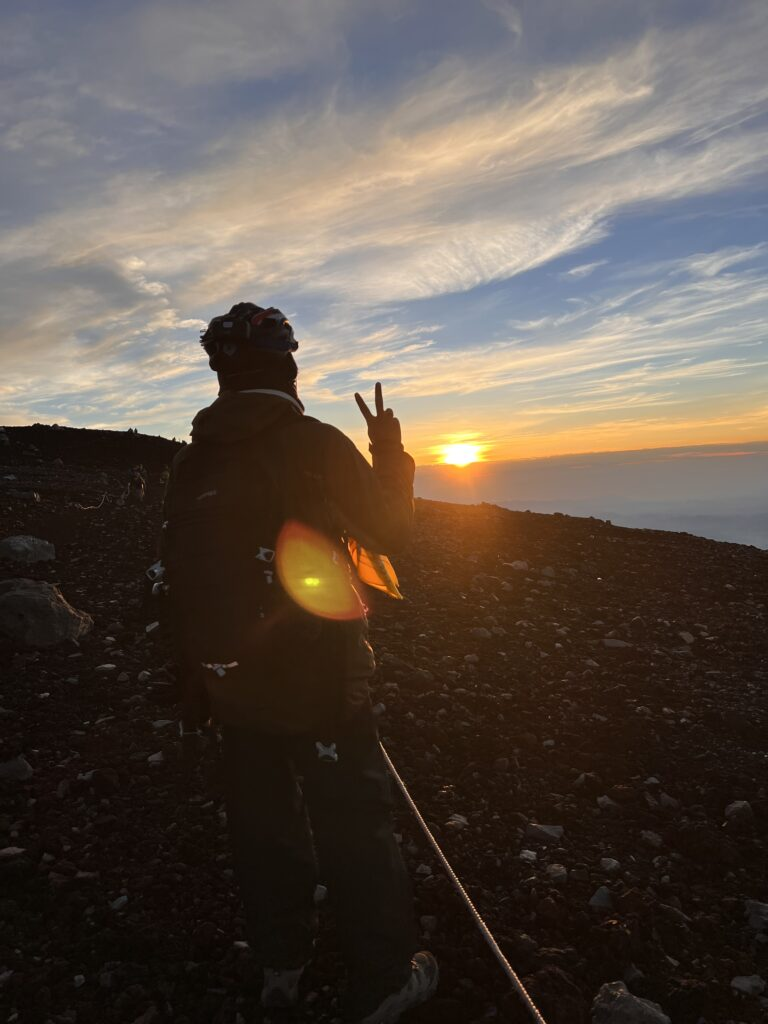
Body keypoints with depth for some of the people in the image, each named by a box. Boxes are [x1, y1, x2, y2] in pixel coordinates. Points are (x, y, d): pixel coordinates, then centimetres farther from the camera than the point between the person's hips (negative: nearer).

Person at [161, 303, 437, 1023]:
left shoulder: (189, 463, 2)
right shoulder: (316, 444, -13)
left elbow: (180, 583, 7)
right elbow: (389, 533, -4)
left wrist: (195, 684, 18)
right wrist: (391, 454, 10)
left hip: (231, 683, 5)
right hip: (319, 682, -5)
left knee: (263, 821, 20)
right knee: (355, 827, 10)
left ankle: (279, 963, 40)